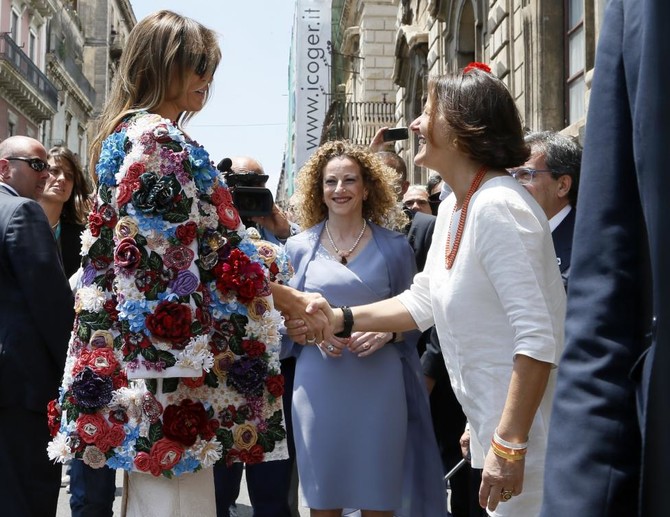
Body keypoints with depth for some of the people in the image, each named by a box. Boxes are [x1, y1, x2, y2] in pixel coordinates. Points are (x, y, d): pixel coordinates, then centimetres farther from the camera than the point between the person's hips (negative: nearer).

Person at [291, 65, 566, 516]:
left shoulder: (498, 207, -22)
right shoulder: (452, 208, 9)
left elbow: (538, 337, -26)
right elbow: (422, 302, 17)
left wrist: (510, 445, -26)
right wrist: (341, 320, 8)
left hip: (530, 428, -9)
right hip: (493, 426, 9)